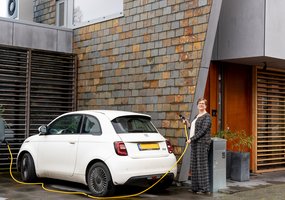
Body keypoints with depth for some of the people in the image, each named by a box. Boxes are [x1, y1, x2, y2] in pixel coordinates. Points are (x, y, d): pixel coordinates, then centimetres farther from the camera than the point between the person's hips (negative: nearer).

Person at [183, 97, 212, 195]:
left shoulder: (207, 116, -8)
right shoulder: (196, 116, 19)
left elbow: (202, 131, -17)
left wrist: (191, 139, -17)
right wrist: (187, 124, 10)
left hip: (202, 143, -9)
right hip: (194, 143, 9)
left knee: (202, 165, -8)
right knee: (194, 165, 9)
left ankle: (205, 189, -4)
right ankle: (196, 187, 16)